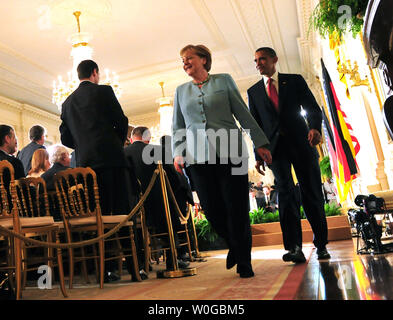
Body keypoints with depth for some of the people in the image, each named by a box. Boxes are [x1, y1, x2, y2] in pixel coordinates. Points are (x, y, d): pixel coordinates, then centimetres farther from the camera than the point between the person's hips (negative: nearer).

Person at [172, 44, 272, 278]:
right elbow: (177, 127, 17)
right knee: (212, 210, 1)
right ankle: (235, 246, 29)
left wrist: (261, 143, 3)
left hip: (230, 153, -2)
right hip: (197, 158, 3)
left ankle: (244, 262, 14)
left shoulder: (223, 81, 10)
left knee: (237, 208, -2)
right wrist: (177, 152, 1)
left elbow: (243, 114, 7)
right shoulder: (181, 91, 17)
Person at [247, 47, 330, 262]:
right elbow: (255, 125, 12)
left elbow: (313, 108, 5)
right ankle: (294, 247, -17)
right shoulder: (254, 91, 16)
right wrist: (259, 154, 4)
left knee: (311, 193, 1)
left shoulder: (295, 80, 12)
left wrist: (315, 127, -17)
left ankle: (321, 245, 14)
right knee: (285, 191, -14)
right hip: (275, 146, 1)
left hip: (300, 142, 0)